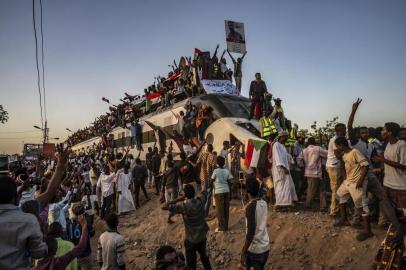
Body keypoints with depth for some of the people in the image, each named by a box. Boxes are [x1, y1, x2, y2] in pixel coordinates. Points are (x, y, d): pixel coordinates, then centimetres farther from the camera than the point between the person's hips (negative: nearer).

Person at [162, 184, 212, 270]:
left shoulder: (183, 206, -27)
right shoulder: (201, 200, -15)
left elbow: (164, 207, -23)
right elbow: (205, 192, 8)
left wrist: (179, 200, -17)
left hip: (191, 239, -5)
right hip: (202, 236, 5)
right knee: (204, 255, 30)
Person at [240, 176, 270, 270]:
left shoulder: (250, 207, -24)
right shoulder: (264, 203, -1)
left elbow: (250, 233, -25)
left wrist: (243, 252, -17)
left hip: (255, 248, -7)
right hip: (265, 246, 7)